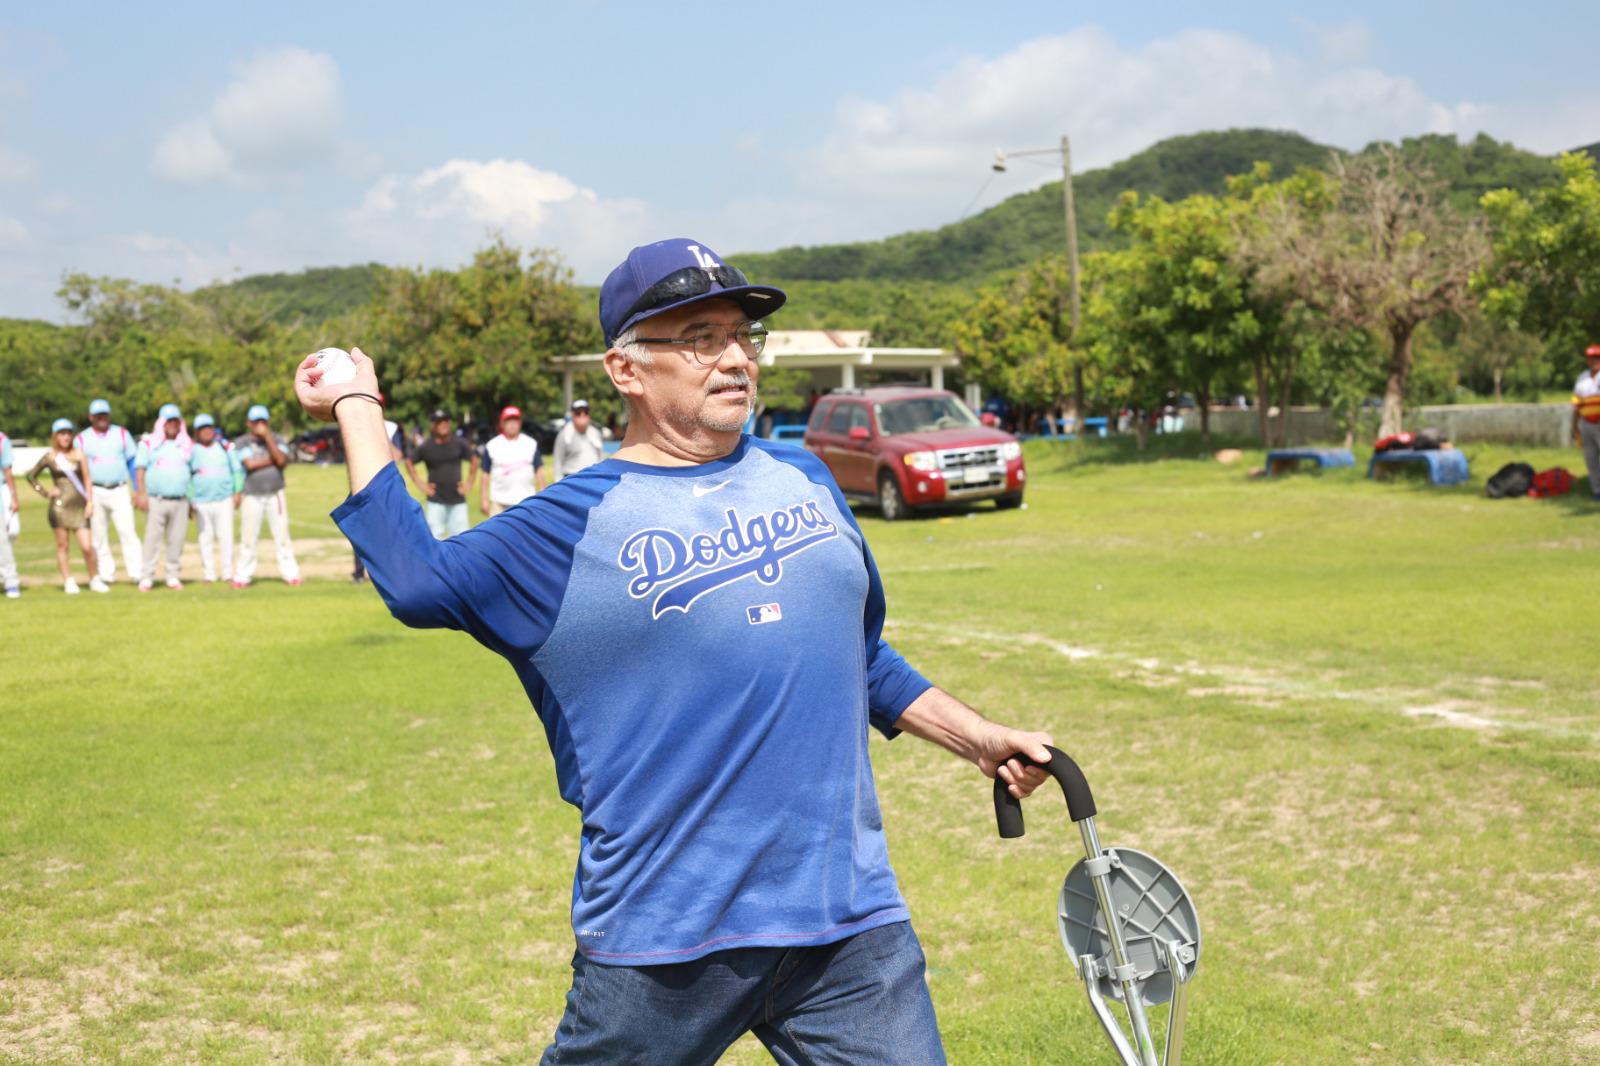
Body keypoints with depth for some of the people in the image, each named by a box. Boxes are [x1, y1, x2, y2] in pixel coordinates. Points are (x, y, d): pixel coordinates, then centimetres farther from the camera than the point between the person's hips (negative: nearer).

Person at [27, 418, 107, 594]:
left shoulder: (78, 455, 6)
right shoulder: (49, 457, 4)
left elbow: (87, 480, 7)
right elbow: (31, 476, 14)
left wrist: (90, 501, -1)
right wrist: (45, 492, 3)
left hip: (79, 506, 0)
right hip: (59, 505, 0)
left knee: (86, 546, -6)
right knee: (63, 545, 3)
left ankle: (95, 580, 7)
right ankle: (68, 582, 9)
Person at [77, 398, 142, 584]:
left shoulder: (122, 434, 9)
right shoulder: (82, 439, 8)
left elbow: (133, 462, 9)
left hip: (119, 491, -1)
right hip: (94, 491, 1)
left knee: (128, 530, -13)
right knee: (98, 535, 1)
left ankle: (137, 572, -15)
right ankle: (106, 574, 7)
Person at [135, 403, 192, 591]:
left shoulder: (187, 445, 14)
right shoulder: (149, 443, 6)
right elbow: (140, 468, 3)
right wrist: (141, 494, -7)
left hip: (180, 501, 2)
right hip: (156, 500, -2)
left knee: (177, 540, 1)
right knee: (152, 540, -5)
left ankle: (173, 576, 9)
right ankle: (146, 578, -3)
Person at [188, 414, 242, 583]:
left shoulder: (225, 447, 8)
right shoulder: (191, 451, 4)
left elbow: (238, 470, 11)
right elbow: (185, 478, 7)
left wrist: (237, 492, 3)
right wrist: (189, 501, 1)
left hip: (224, 500, 0)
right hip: (201, 502, 0)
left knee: (226, 537, -2)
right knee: (205, 538, 1)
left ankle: (228, 573, 4)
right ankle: (209, 574, 8)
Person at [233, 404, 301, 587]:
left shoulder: (277, 439, 8)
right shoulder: (242, 443, 3)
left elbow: (282, 461, -9)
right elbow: (250, 464, -13)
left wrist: (267, 436, -11)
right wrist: (273, 459, -7)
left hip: (275, 494, 1)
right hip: (251, 496, -1)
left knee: (282, 535, -1)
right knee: (248, 538, -2)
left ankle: (290, 574, 1)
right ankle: (243, 577, 4)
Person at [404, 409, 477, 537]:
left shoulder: (459, 444, 1)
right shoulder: (426, 447, -3)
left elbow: (474, 460, 13)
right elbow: (409, 462, 9)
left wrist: (469, 483, 7)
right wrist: (419, 483, 3)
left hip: (458, 500, 1)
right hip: (436, 501, -1)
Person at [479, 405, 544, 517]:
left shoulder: (531, 444, 5)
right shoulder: (492, 446, 1)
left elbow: (539, 471, 8)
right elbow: (485, 475, 3)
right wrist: (483, 500, -2)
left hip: (525, 501, 2)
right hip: (499, 502, -1)